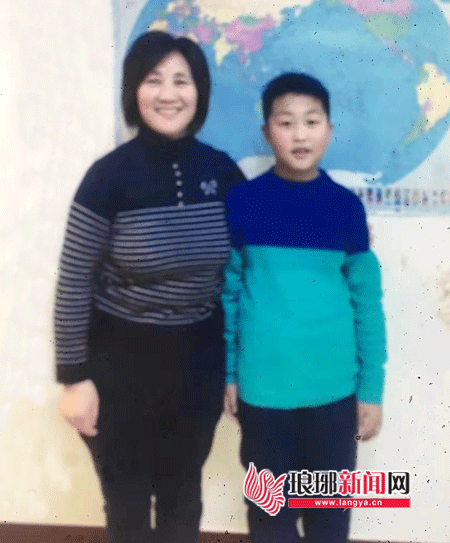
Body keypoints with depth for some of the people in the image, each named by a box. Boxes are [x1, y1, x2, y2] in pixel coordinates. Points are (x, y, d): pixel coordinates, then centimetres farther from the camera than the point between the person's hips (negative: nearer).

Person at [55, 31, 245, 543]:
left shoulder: (223, 172, -5)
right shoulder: (111, 175, -16)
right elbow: (73, 283, -11)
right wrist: (74, 377, -10)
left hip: (198, 357, 3)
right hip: (122, 358, -3)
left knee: (182, 497, 21)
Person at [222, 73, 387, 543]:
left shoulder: (346, 206, -3)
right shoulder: (241, 203, -5)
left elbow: (367, 301, 0)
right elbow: (228, 292, 1)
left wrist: (371, 387, 1)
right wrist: (227, 374, 2)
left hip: (333, 389, 1)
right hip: (263, 388, 0)